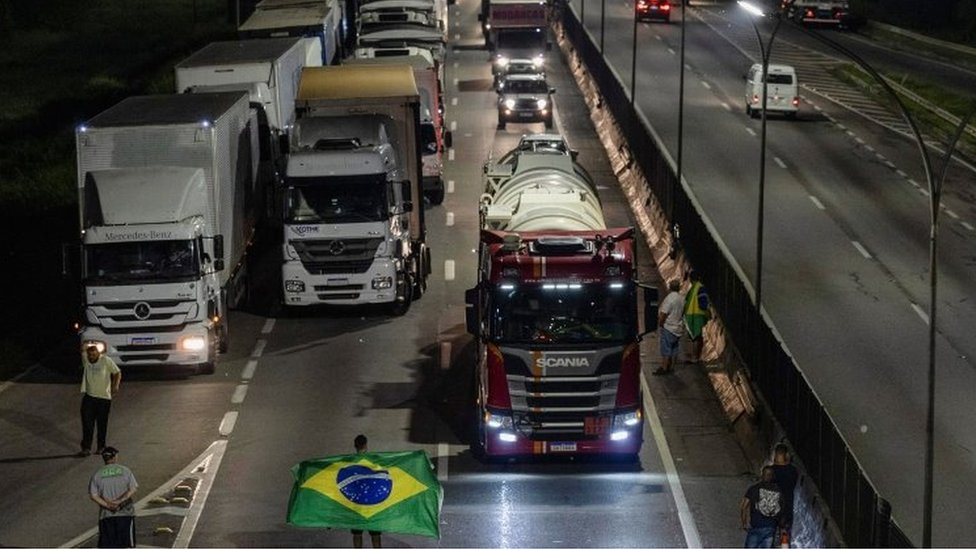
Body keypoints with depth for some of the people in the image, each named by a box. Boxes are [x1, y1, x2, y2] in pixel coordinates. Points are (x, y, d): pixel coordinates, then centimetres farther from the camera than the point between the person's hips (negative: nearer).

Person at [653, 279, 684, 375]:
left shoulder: (670, 298, -19)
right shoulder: (681, 299, 8)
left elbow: (664, 313, -20)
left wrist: (660, 322, -5)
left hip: (668, 327, -9)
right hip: (678, 327, 9)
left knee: (665, 349, -5)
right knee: (673, 348, 13)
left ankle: (664, 368, -4)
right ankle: (671, 367, 18)